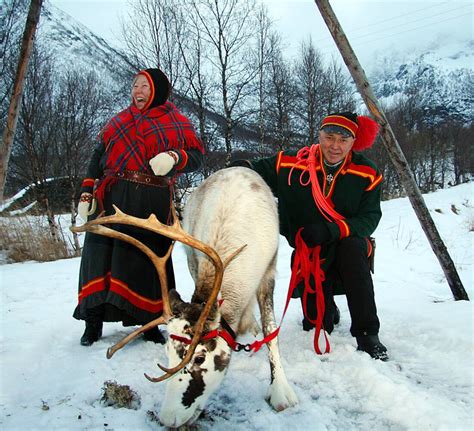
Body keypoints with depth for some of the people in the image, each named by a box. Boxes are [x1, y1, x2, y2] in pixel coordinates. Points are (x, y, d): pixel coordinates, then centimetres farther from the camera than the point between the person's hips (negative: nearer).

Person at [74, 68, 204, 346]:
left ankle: (148, 322, 11)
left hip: (151, 203, -3)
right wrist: (87, 193, 11)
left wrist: (174, 157, -16)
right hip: (111, 198, 3)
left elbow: (196, 156, 5)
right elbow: (98, 158, 20)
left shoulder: (176, 123, 11)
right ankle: (94, 321, 9)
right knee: (101, 254, -2)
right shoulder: (119, 122, 21)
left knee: (146, 259, -2)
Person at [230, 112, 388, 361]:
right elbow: (262, 170, 3)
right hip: (307, 252, 1)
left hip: (348, 244, -1)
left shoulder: (366, 174, -11)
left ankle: (367, 333, -29)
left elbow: (369, 218, -15)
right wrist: (244, 168, -21)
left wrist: (330, 230, -30)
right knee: (316, 323, -5)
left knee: (351, 248, -38)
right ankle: (327, 308, 37)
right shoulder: (294, 164, -10)